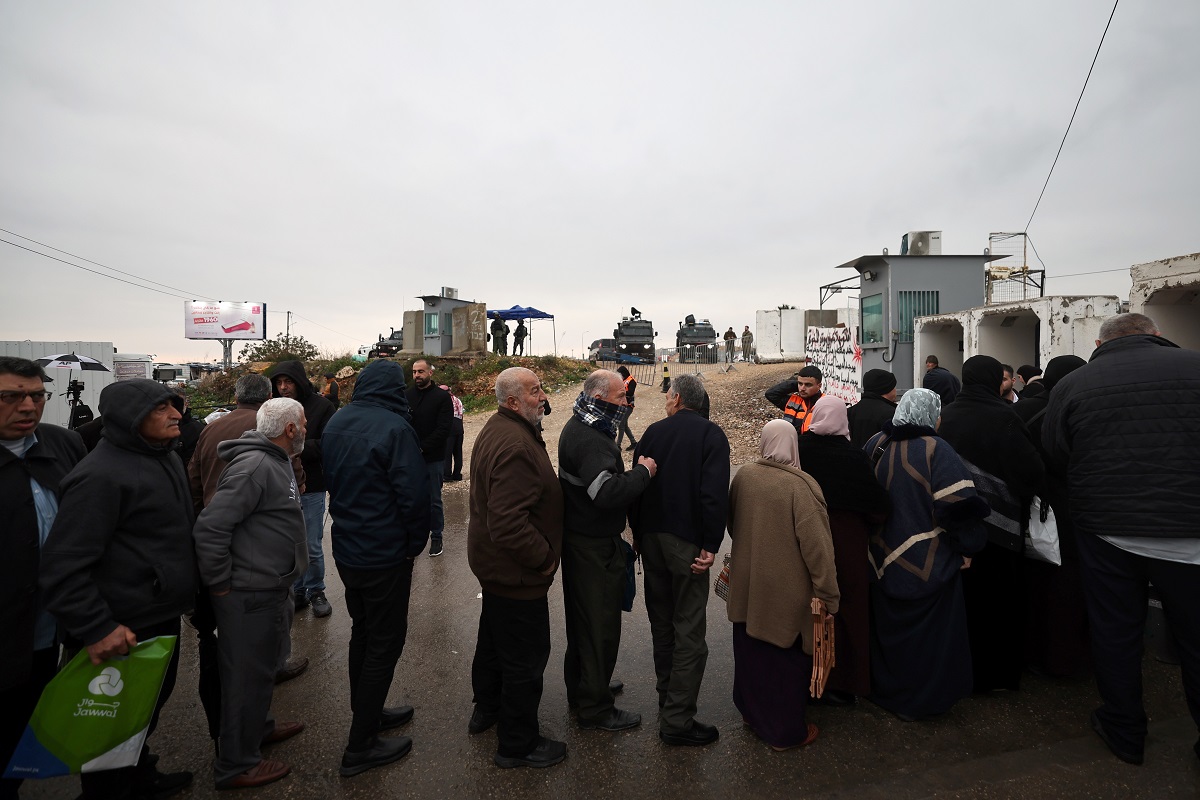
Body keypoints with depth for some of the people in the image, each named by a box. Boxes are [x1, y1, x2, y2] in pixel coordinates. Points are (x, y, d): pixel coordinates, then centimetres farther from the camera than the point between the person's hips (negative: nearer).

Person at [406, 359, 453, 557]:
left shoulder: (442, 396, -3)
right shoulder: (406, 396, 7)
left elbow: (444, 429, -10)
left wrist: (422, 448, -14)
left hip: (432, 459, -3)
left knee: (434, 500, 6)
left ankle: (436, 537, 19)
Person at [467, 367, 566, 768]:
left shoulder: (497, 430, 6)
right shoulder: (515, 445, -29)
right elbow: (509, 522, -35)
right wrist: (544, 557, -21)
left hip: (494, 565, 11)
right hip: (517, 574, -11)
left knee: (494, 640, 27)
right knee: (526, 659, 6)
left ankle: (486, 708, 49)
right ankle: (517, 744, 24)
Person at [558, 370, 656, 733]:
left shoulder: (579, 428, 9)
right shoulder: (590, 440, -25)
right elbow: (606, 492, -35)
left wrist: (631, 472, 6)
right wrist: (642, 471, -23)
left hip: (579, 538, 11)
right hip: (595, 546, -11)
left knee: (583, 618, 24)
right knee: (600, 625, 3)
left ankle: (580, 687, 42)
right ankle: (595, 709, 19)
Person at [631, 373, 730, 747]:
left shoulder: (654, 431, 4)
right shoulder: (711, 434, -8)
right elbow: (715, 494, -18)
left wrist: (637, 531, 14)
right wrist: (710, 545, -14)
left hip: (651, 537, 5)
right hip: (687, 541, -5)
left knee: (661, 622, 19)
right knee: (689, 630, 1)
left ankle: (668, 697, 35)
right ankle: (678, 719, 4)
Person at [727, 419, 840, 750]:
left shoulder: (743, 476, -6)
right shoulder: (801, 486, -22)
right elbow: (817, 545, -20)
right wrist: (828, 594, -9)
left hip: (747, 585, 5)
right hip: (787, 590, -5)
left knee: (751, 652, 21)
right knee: (785, 659, 12)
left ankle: (752, 712, 41)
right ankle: (786, 731, 29)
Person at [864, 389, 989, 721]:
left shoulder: (876, 445, -1)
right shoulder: (935, 450, -17)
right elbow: (958, 503, -20)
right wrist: (967, 547, -5)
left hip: (882, 557, 5)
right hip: (927, 563, -5)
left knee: (888, 626, 20)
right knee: (927, 631, 12)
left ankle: (884, 689, 36)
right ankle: (919, 700, 25)